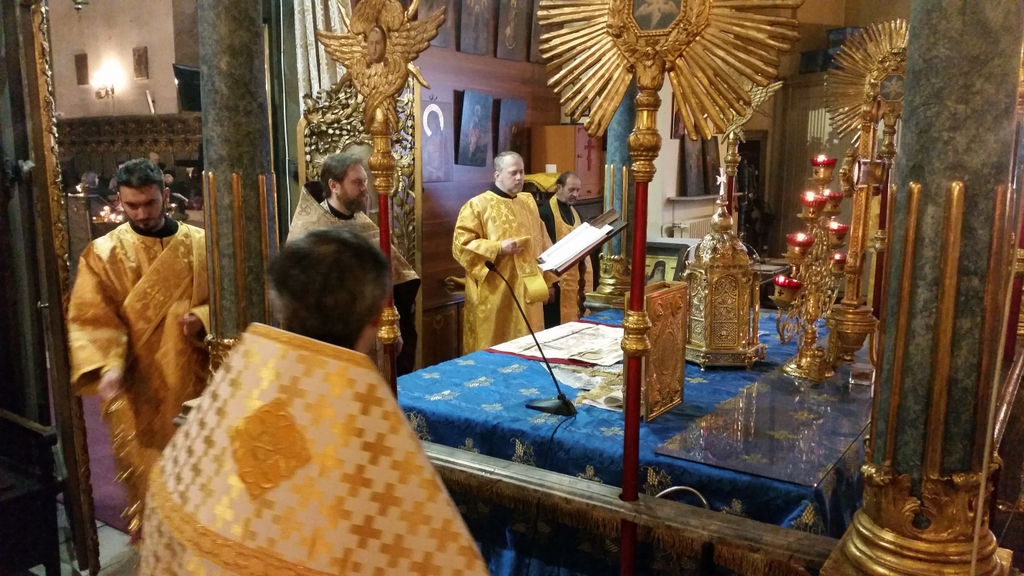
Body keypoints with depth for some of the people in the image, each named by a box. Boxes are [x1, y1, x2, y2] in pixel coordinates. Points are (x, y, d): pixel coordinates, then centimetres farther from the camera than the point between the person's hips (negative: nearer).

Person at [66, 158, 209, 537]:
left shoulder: (201, 244, 1)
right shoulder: (102, 254, -4)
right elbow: (89, 319, -11)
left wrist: (203, 318, -17)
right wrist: (107, 367, -27)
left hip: (195, 380, 2)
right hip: (136, 389, -1)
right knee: (145, 477, 10)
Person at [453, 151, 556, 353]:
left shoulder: (528, 202, 14)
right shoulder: (477, 205, -5)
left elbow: (541, 243, 19)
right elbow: (461, 244, -12)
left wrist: (548, 279, 17)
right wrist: (498, 248, -20)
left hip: (528, 292, 6)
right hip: (494, 296, -6)